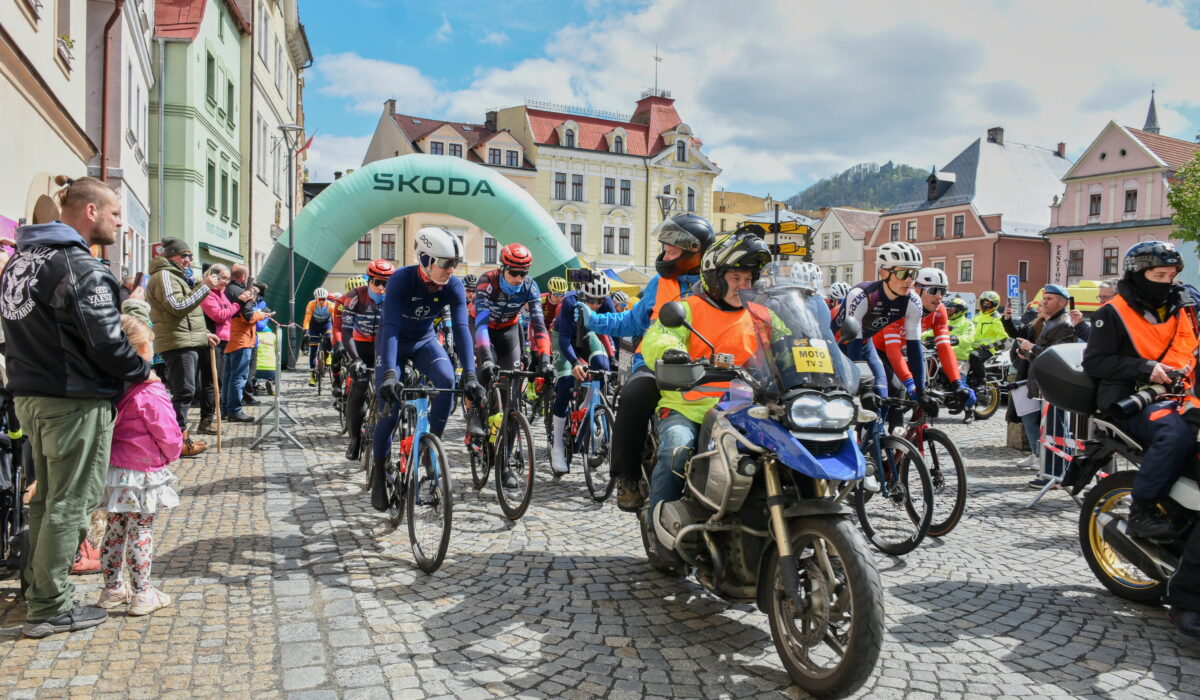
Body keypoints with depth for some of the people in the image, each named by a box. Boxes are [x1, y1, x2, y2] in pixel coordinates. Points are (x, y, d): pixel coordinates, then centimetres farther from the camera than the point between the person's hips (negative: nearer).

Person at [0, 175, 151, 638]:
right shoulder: (79, 266, -18)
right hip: (74, 402, -9)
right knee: (69, 504, 0)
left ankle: (37, 588, 32)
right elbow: (107, 343, -20)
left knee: (47, 497, 20)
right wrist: (143, 371, -4)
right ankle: (51, 608, 9)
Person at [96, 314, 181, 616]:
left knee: (114, 530, 16)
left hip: (113, 469, 7)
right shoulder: (150, 394, -20)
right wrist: (172, 453, 6)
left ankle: (112, 589, 26)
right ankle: (142, 594, 7)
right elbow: (168, 435, -15)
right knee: (141, 532, 0)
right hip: (142, 475, -7)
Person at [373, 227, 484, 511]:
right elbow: (390, 327, -39)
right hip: (394, 341, -3)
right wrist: (389, 374, -51)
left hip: (424, 341, 3)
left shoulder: (453, 286, -22)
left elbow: (461, 329, -28)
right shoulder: (401, 279, -31)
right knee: (390, 410, -11)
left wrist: (470, 375, -39)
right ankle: (378, 471, 11)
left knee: (448, 381, -27)